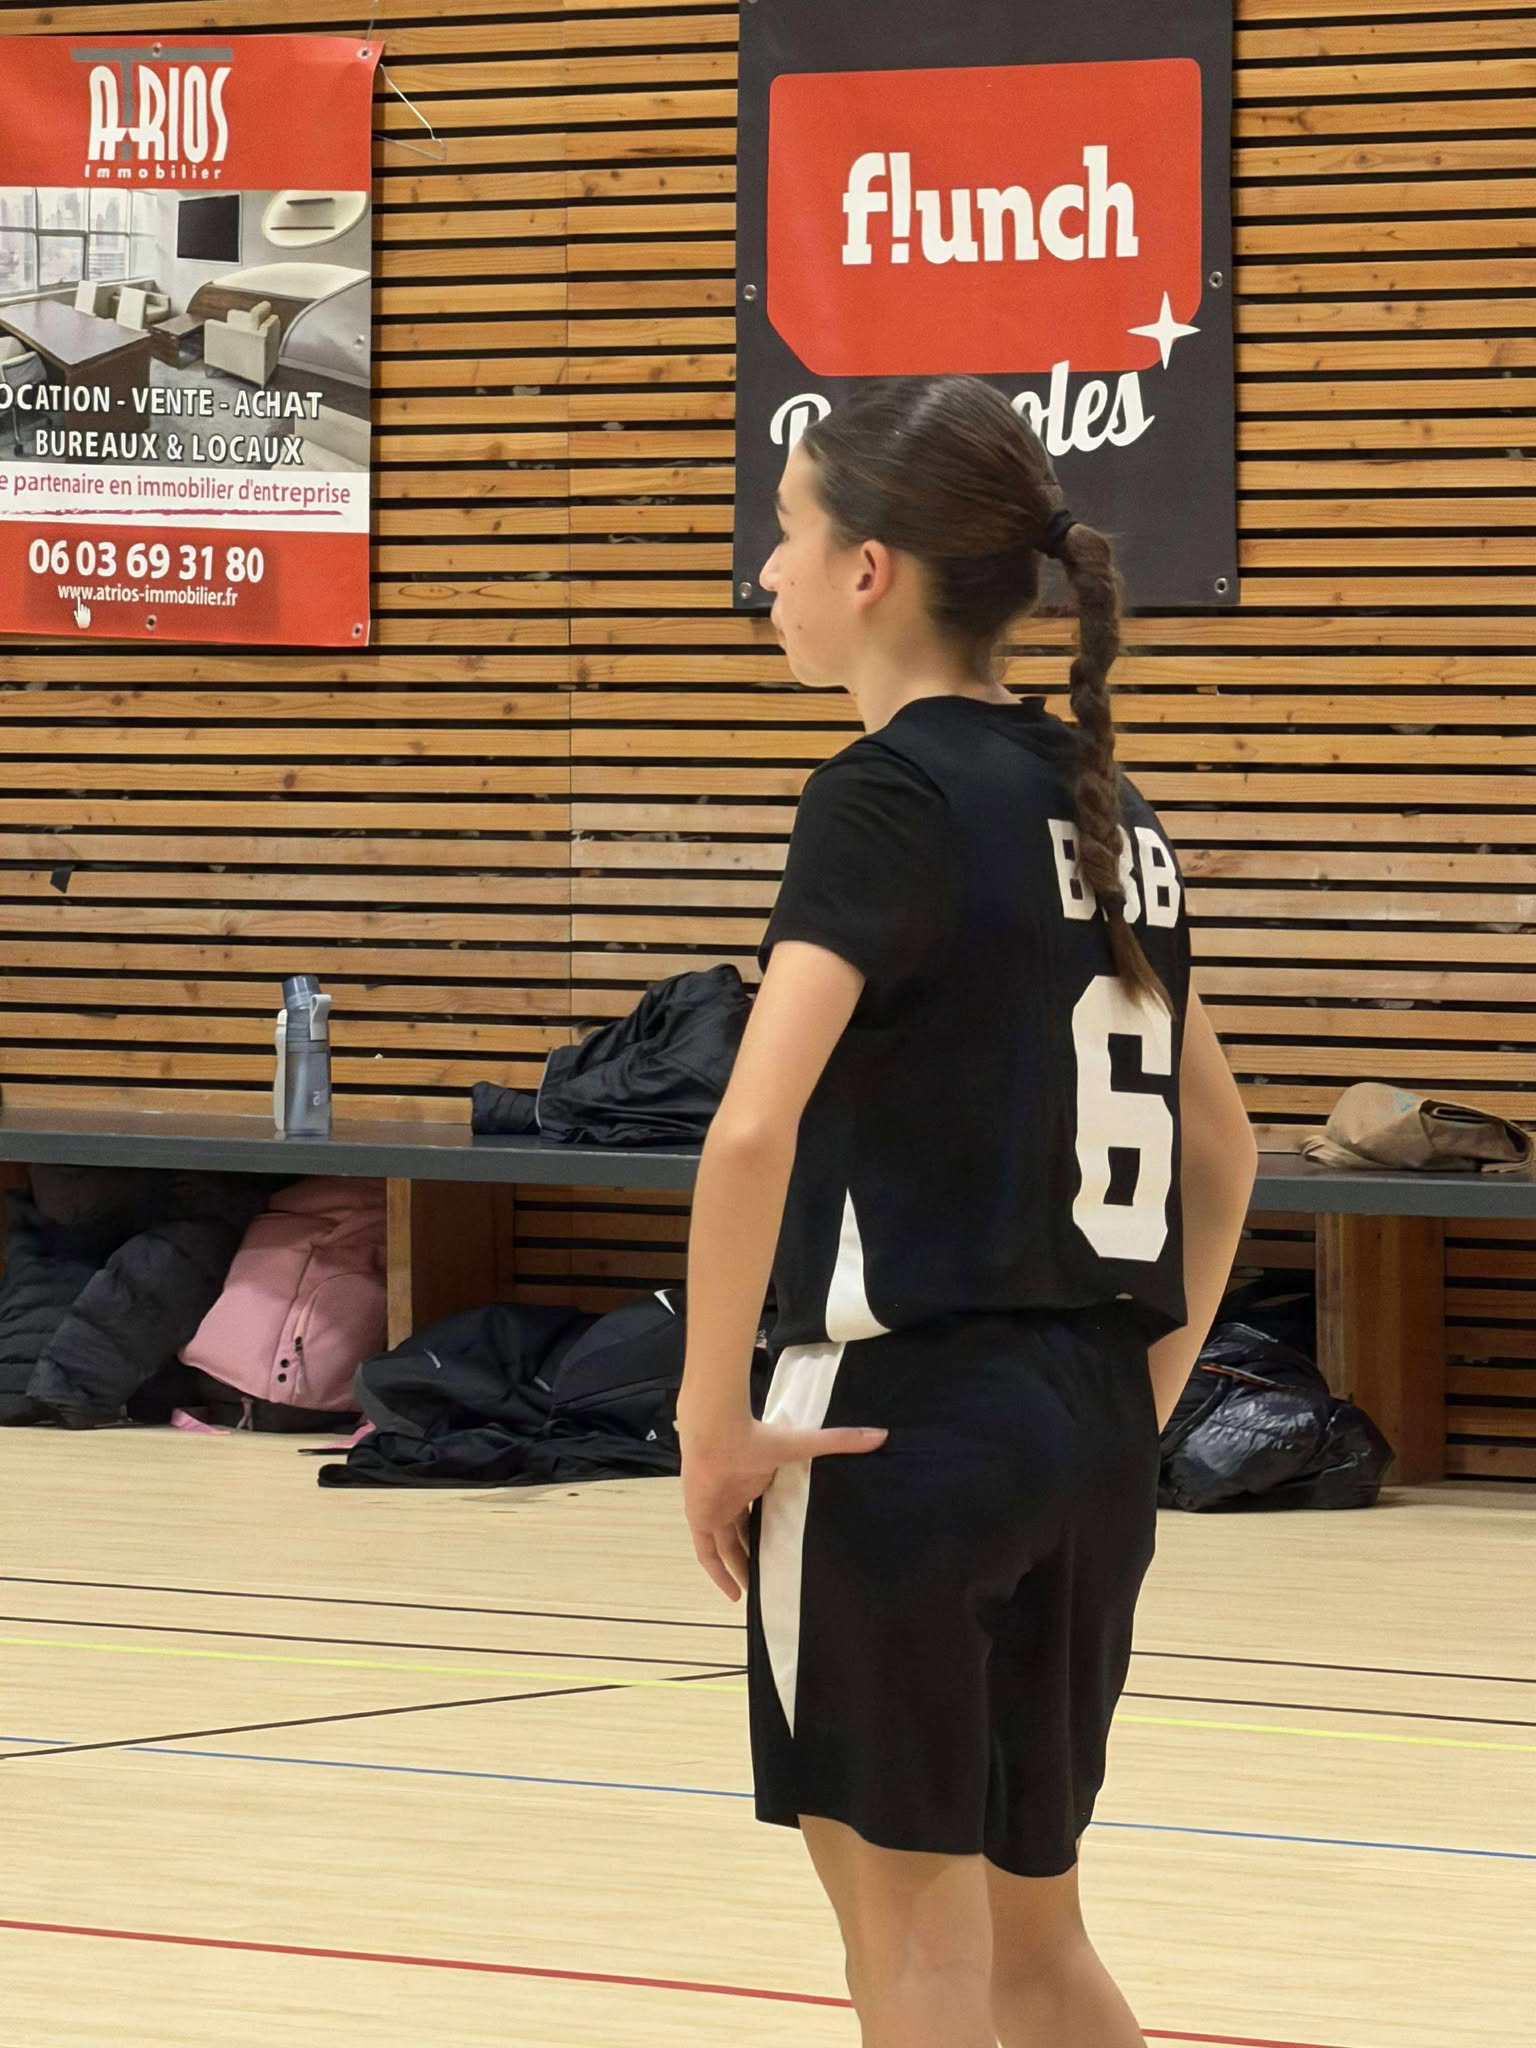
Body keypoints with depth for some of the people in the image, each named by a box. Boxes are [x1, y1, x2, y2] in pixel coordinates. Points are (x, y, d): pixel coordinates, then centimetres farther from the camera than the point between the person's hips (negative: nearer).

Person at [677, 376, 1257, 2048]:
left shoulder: (889, 794, -12)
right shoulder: (1104, 807, 12)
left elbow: (755, 1126, -24)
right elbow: (1222, 1150, 20)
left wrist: (713, 1413, -16)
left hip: (900, 1421, -8)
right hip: (1088, 1434, 8)